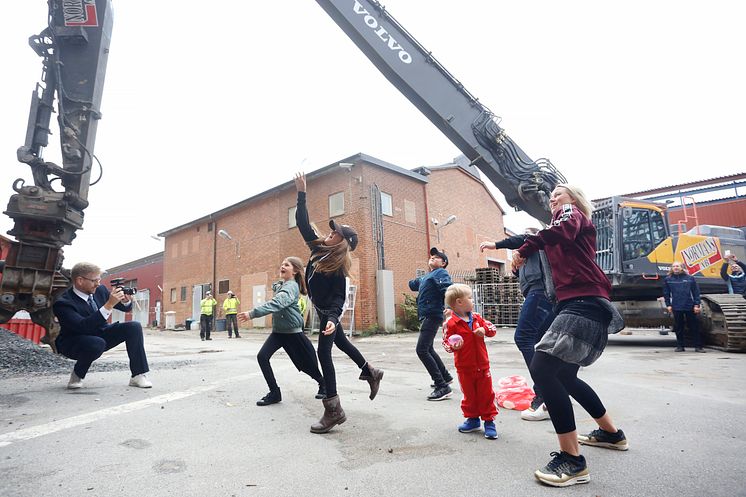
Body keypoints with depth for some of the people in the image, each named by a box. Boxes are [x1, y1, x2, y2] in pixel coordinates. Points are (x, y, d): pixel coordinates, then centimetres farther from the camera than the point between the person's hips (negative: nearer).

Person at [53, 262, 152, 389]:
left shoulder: (100, 290, -6)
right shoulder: (63, 303, -24)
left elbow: (126, 308, 4)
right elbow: (83, 326, -37)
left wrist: (126, 301, -21)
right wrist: (109, 305, -42)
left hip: (100, 334, 6)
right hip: (74, 343, -6)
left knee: (134, 327, -17)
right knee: (97, 344, -39)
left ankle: (138, 375, -13)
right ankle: (77, 376, -6)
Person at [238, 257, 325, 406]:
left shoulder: (292, 286, -20)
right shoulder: (280, 285, 7)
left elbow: (276, 303, -35)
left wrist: (253, 313, -43)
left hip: (293, 332, -7)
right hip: (278, 331, 7)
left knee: (306, 363, 7)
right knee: (262, 356, -11)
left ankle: (323, 384, 35)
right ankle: (274, 393, 2)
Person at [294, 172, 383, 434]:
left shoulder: (338, 266, -25)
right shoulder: (318, 247, -6)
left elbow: (338, 298, -27)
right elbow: (303, 224, -3)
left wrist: (333, 319, -45)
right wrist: (301, 193, -6)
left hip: (328, 311, -8)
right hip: (323, 310, 8)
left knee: (324, 352, -11)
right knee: (341, 343, 22)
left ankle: (333, 410, -6)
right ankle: (370, 373, 42)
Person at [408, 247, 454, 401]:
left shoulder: (441, 273, -5)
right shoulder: (425, 277, 21)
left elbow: (448, 289, -24)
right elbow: (413, 285, 38)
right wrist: (413, 282, 18)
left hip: (432, 316, -10)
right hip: (425, 316, 10)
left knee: (422, 350, -18)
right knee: (428, 349, 22)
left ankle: (443, 387, -15)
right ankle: (445, 377, 39)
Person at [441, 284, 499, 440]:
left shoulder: (476, 317, 2)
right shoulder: (450, 323, -14)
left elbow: (492, 328, 8)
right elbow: (446, 342, -11)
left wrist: (484, 329, -13)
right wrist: (453, 346, -32)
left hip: (482, 365, 3)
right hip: (464, 367, -3)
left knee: (486, 393, 8)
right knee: (469, 394, 13)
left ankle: (489, 420, 22)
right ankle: (472, 419, 31)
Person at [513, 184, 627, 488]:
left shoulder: (571, 212, 4)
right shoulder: (575, 227, 31)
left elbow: (563, 230, -20)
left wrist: (525, 250, -17)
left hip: (584, 302, -10)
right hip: (577, 304, 10)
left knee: (542, 368, -21)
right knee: (563, 376, 19)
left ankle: (572, 460, -18)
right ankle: (612, 433, 35)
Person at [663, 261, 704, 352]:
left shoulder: (690, 278, 3)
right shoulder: (668, 279, 4)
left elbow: (696, 292, 3)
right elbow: (666, 294, 8)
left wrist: (697, 305, -3)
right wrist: (668, 305, 3)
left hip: (690, 307, 0)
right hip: (676, 308, 1)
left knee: (694, 327, 5)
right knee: (678, 328, 7)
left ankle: (698, 346, 14)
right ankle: (680, 346, 17)